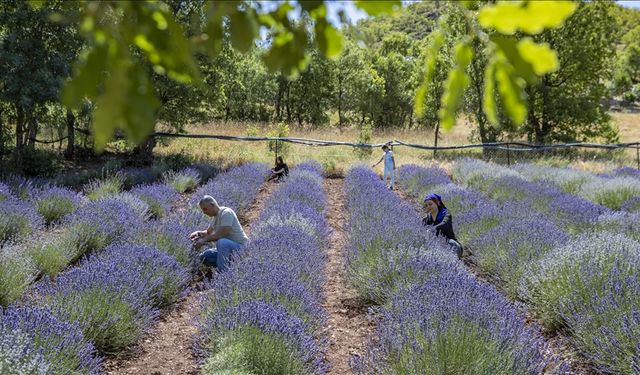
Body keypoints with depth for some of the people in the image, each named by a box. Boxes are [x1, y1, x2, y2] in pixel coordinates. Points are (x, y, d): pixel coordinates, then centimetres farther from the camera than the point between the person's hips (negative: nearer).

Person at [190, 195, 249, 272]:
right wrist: (198, 233, 3)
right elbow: (208, 232, 25)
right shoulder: (216, 216, 12)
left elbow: (222, 234, -25)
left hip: (240, 246, -9)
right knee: (203, 256, 2)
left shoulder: (226, 213, -16)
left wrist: (204, 240, -20)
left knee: (221, 242, -37)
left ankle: (223, 273, -31)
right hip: (226, 248, 9)